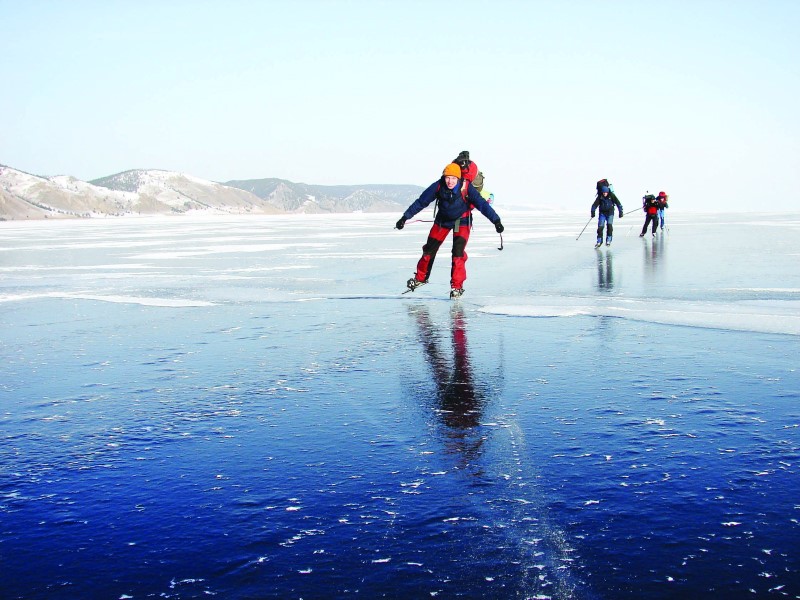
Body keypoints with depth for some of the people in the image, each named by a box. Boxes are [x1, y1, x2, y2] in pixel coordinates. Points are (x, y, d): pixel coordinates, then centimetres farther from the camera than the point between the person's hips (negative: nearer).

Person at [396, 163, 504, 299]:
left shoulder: (466, 188, -28)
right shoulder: (438, 186, -22)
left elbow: (482, 204, -28)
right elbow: (421, 202, -13)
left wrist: (496, 221, -36)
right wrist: (405, 217, -12)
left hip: (462, 221, -3)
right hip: (443, 220, 3)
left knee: (458, 253, -16)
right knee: (429, 249, 8)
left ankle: (457, 286, -4)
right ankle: (420, 277, 29)